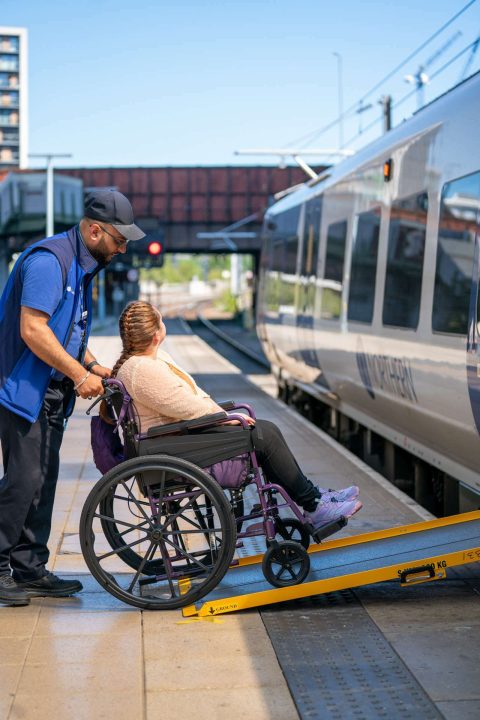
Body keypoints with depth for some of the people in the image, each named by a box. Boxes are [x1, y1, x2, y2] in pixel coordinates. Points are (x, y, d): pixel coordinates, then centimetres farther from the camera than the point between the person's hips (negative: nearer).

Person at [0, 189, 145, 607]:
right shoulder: (48, 260, -17)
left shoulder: (82, 267, 15)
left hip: (52, 393, 10)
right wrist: (80, 374, -19)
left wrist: (92, 366, 9)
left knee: (43, 482, 10)